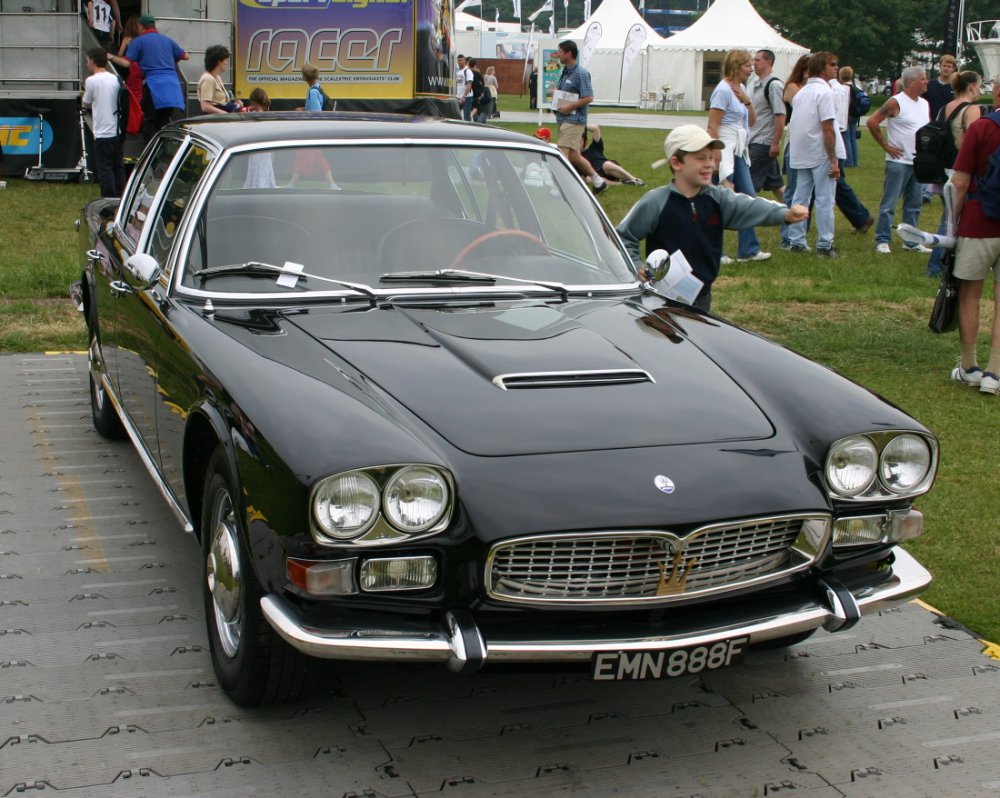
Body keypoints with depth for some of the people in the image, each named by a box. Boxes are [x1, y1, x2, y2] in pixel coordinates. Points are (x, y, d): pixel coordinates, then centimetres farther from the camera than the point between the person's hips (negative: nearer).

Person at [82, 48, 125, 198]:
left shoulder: (92, 81, -11)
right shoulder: (116, 79, 7)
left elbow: (87, 104, 0)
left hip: (103, 133, -6)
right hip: (118, 131, 7)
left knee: (104, 169, -2)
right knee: (118, 166, 12)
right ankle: (120, 199, 16)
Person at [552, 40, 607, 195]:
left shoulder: (581, 73, -14)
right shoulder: (564, 72, 13)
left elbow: (588, 98, -18)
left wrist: (569, 107, -19)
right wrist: (555, 91, 8)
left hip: (574, 120, -9)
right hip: (563, 118, 9)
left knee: (563, 153, -14)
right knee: (574, 156, 15)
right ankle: (598, 181, 28)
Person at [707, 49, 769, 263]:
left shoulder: (740, 88, 13)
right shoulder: (723, 90, -13)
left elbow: (752, 121, 16)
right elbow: (712, 127, -17)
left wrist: (747, 100, -2)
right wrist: (717, 160, -20)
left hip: (739, 152, 9)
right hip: (725, 152, -9)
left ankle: (748, 250, 16)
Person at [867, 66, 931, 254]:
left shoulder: (925, 104, 11)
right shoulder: (896, 102, -11)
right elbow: (872, 122, -14)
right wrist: (886, 146, -12)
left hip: (919, 162, 7)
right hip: (899, 161, -7)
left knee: (914, 205, 12)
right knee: (889, 204, -3)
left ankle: (912, 242, 19)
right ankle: (882, 241, 3)